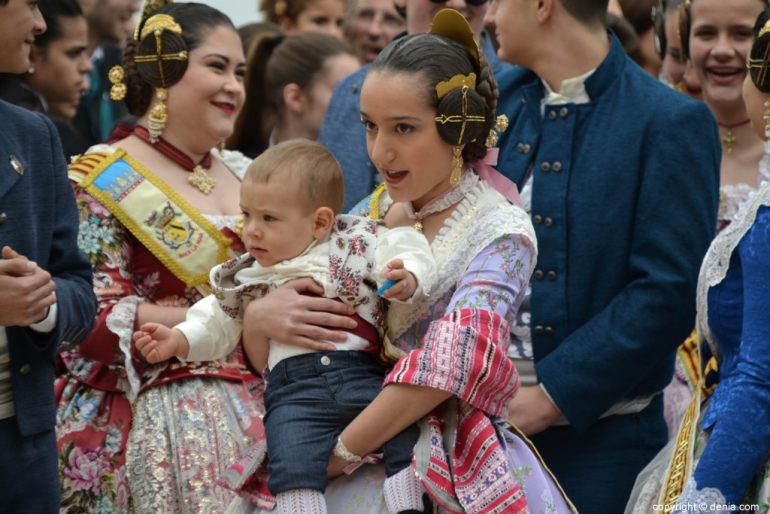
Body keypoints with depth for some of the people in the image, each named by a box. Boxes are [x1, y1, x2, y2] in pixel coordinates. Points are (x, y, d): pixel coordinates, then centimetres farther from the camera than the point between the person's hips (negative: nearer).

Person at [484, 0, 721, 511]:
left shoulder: (672, 124, -9)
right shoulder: (501, 100, 8)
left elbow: (668, 293, -14)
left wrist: (552, 395, -16)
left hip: (600, 431, -5)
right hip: (485, 418, 5)